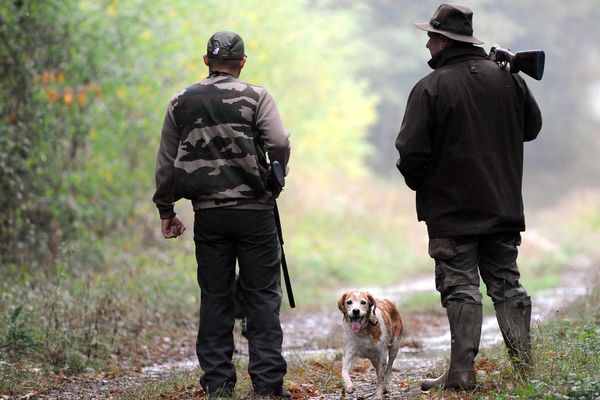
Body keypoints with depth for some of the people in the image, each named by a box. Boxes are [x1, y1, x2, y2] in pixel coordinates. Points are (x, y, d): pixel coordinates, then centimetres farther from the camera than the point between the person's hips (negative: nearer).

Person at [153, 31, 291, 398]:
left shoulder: (181, 103, 10)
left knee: (215, 299, 7)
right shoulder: (256, 97, -1)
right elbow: (280, 143, -13)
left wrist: (166, 209, 20)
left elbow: (166, 163, 11)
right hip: (253, 211, -3)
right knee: (263, 298, 1)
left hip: (208, 213, 3)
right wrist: (276, 177, 6)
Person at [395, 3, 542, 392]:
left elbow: (411, 151, -15)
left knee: (461, 288, -1)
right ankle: (524, 364, 9)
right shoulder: (507, 76, 2)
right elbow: (532, 126, 14)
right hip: (504, 205, 5)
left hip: (452, 209, -5)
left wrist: (417, 182, 3)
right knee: (507, 284, 12)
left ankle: (462, 372, -2)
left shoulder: (430, 88, -14)